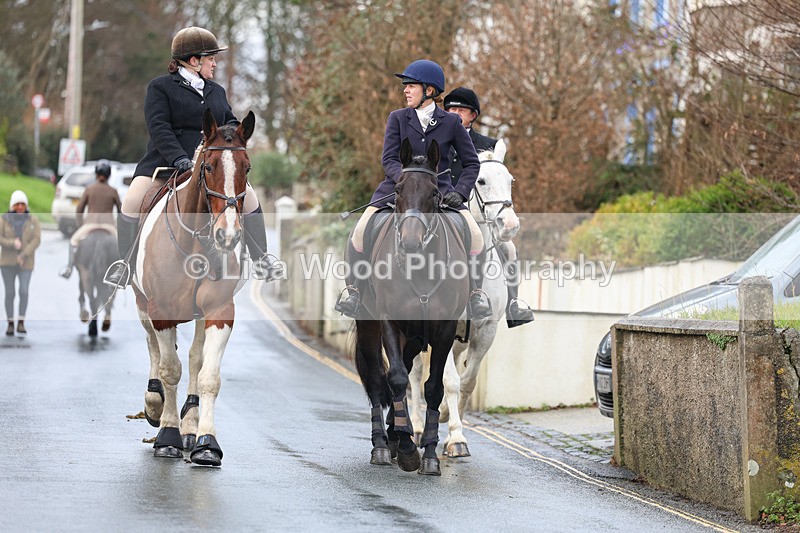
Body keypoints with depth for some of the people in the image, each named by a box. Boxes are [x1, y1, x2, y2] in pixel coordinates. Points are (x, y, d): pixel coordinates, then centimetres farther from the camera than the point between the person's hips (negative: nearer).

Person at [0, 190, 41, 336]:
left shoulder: (32, 220, 0)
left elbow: (36, 240, -6)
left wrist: (23, 255, -17)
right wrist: (13, 243, -23)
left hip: (25, 263, 0)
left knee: (24, 291, -13)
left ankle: (21, 323, -3)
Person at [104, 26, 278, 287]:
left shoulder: (216, 91, 18)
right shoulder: (161, 87, -2)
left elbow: (231, 123, 19)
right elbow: (158, 127, -13)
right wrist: (178, 158, -27)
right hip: (165, 160, -4)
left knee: (249, 197, -5)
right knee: (132, 201, -20)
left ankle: (261, 258, 9)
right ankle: (126, 262, -2)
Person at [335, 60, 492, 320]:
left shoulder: (450, 122, 0)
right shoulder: (398, 118, 1)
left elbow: (472, 162, 6)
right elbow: (389, 159, -5)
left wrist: (460, 192, -10)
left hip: (439, 189, 0)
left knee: (475, 235, -19)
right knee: (361, 230, -20)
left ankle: (476, 292, -1)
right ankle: (353, 289, -5)